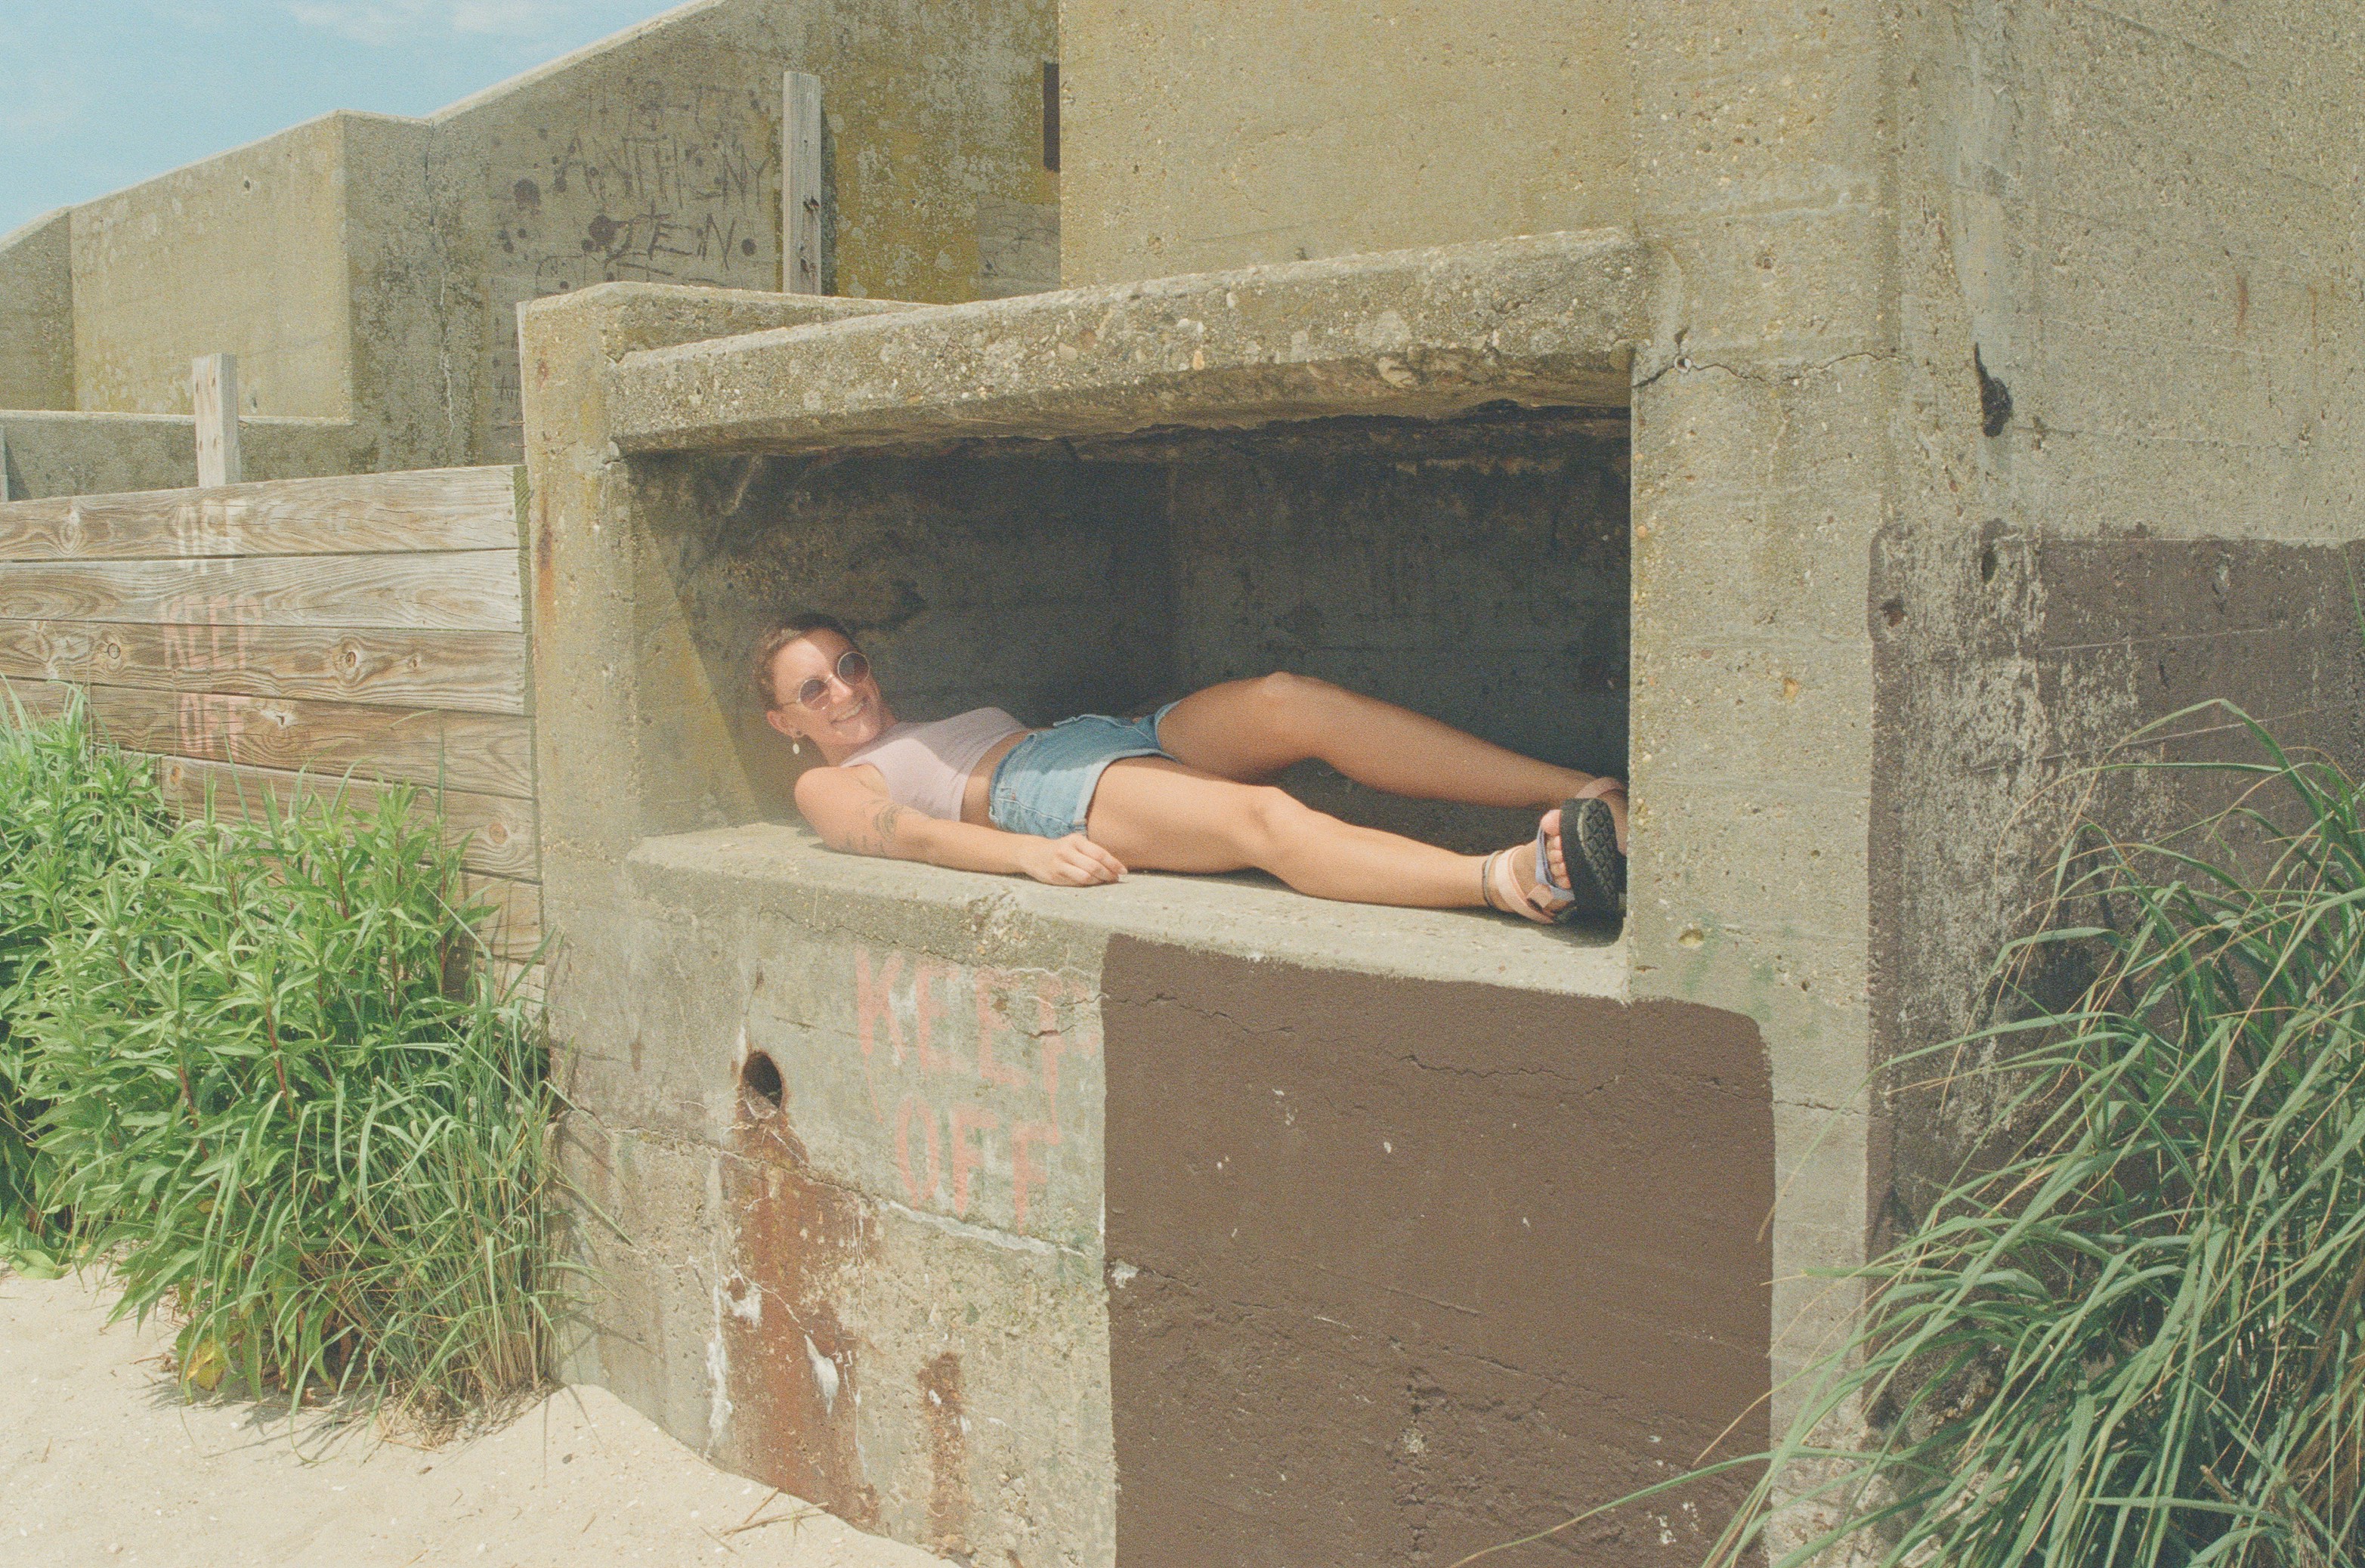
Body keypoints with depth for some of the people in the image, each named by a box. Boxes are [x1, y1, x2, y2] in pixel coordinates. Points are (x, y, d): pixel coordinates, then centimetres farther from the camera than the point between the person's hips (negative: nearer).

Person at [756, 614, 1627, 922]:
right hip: (1040, 790, -6)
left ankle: (1591, 795, -37)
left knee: (1287, 701, -25)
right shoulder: (830, 787, 18)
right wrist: (1030, 853, -24)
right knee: (1268, 820, -34)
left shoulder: (943, 727, 39)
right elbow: (909, 835, -3)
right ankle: (1508, 878, -57)